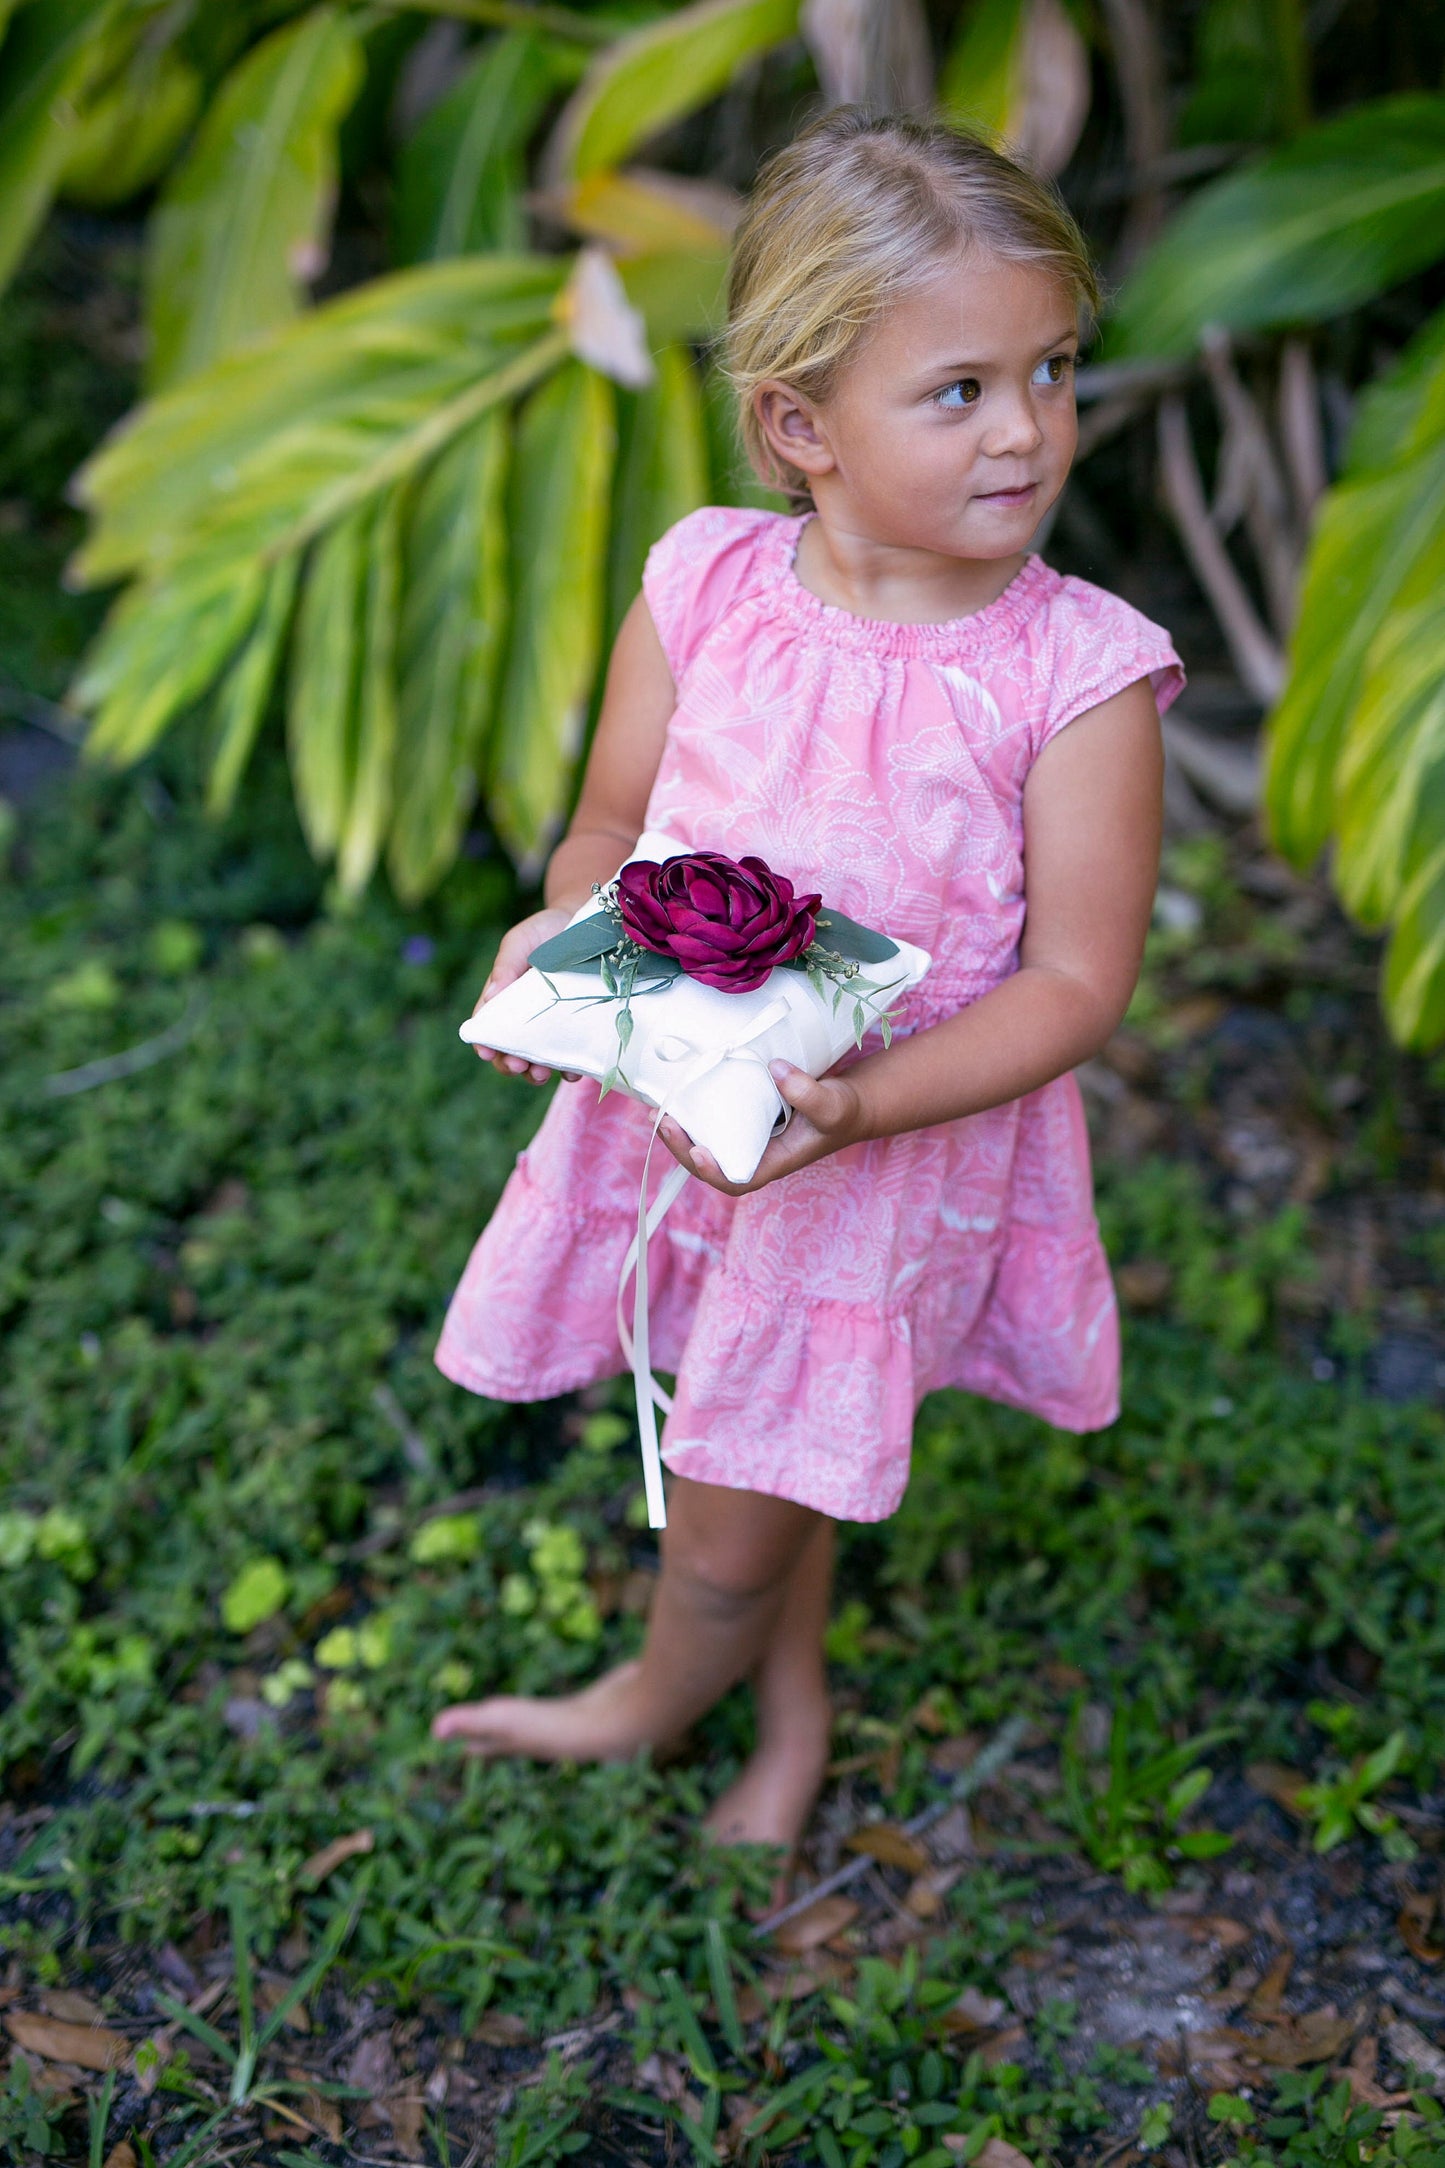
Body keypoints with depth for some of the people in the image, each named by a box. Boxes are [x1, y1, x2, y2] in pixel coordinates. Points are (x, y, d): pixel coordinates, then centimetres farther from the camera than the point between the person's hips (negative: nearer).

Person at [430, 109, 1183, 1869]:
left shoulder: (1077, 669, -19)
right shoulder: (704, 587, -11)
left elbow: (1076, 979, -17)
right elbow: (611, 825, 2)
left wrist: (859, 1105, -30)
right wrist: (562, 935, -20)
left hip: (897, 1151, -3)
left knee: (730, 1532, 11)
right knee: (764, 1454, 25)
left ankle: (658, 1701, 47)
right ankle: (792, 1704, 55)